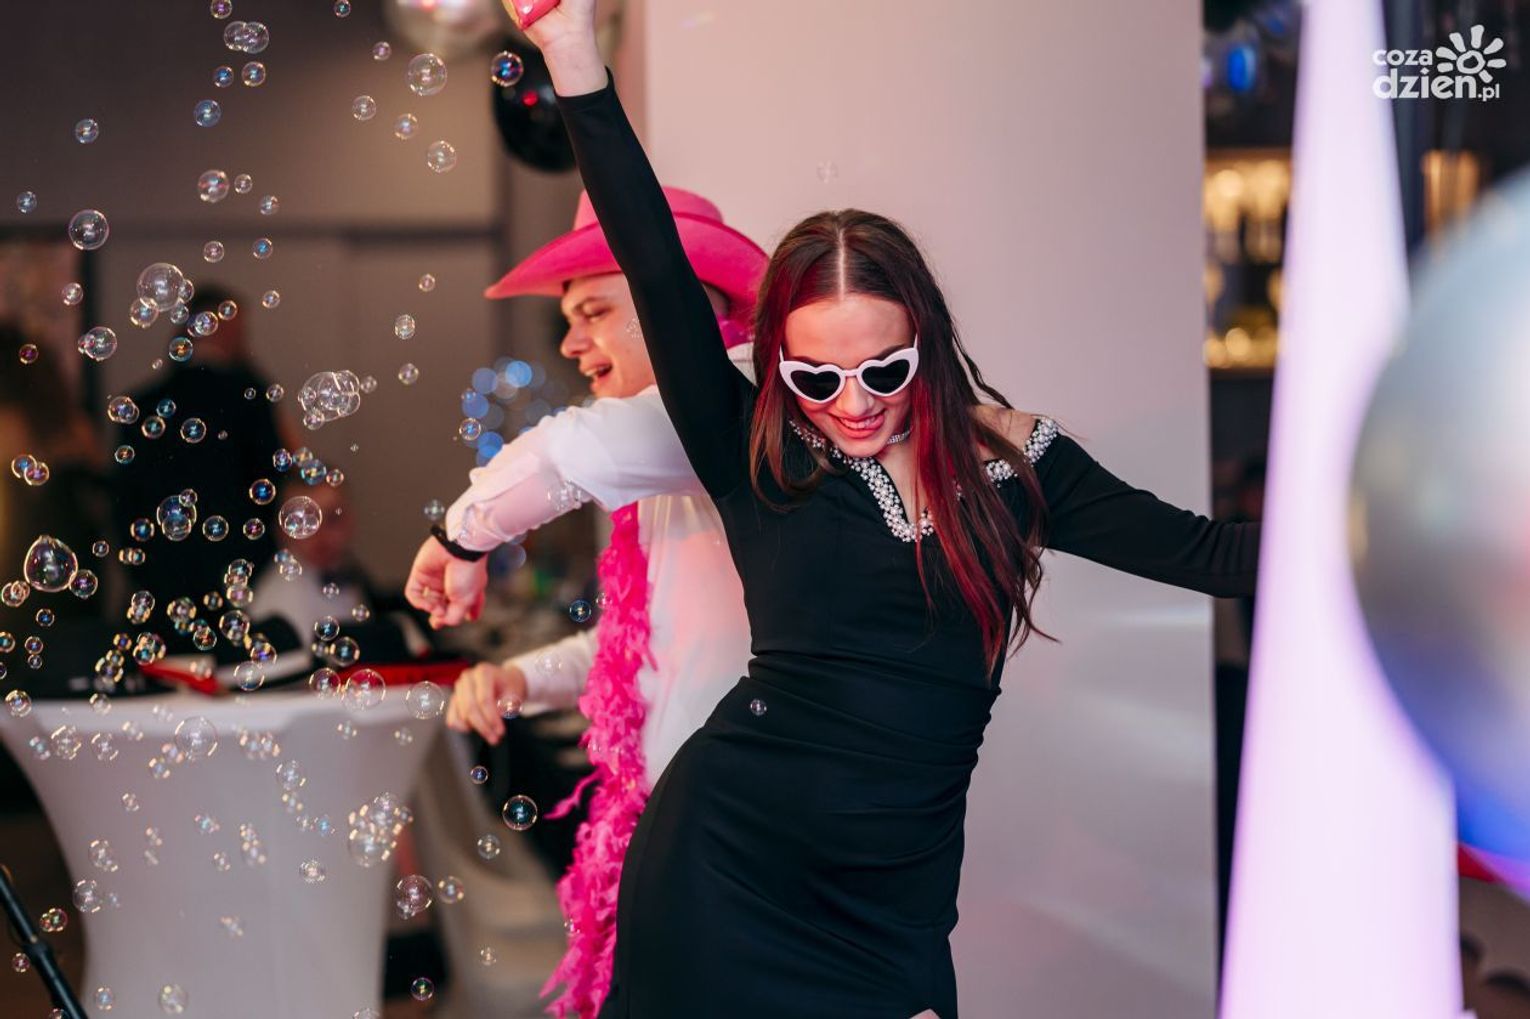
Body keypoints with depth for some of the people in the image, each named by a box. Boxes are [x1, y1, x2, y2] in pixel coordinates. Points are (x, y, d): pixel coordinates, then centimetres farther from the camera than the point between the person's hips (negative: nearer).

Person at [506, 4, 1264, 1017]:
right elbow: (659, 273, -10)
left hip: (898, 896, 2)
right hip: (728, 862, -1)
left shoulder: (1011, 462, 3)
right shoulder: (758, 460, -1)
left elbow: (1203, 552, 0)